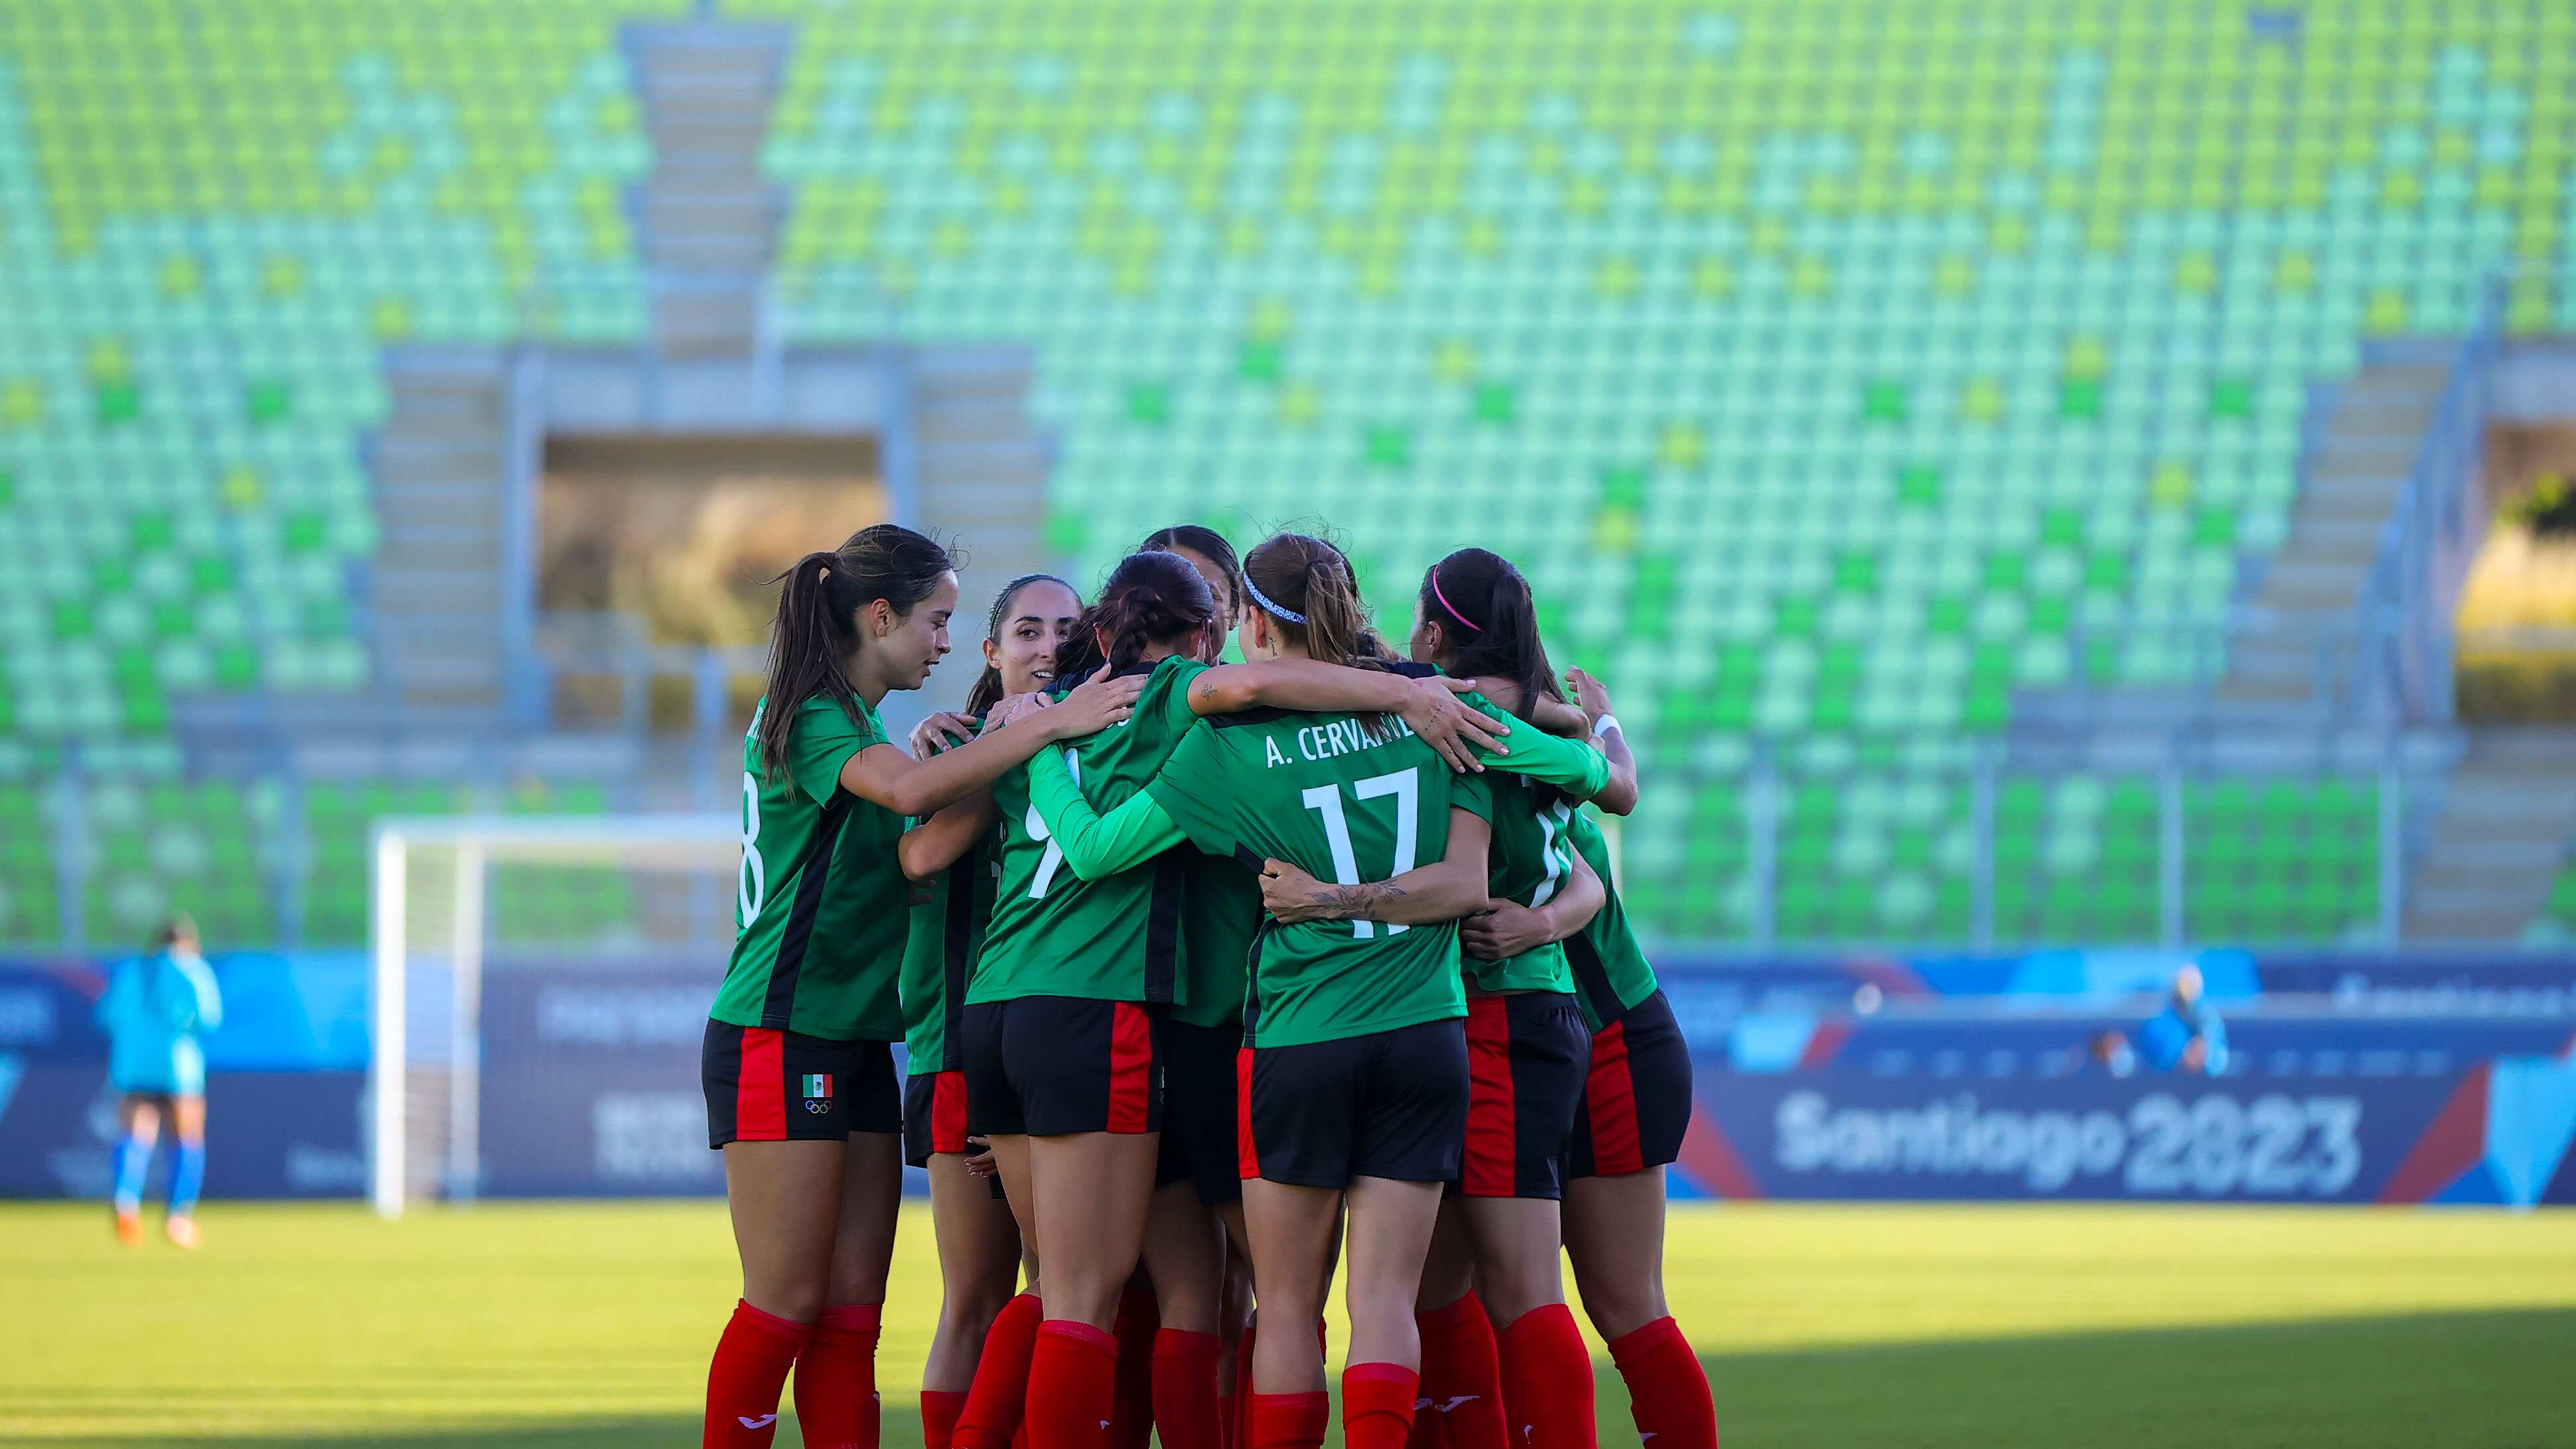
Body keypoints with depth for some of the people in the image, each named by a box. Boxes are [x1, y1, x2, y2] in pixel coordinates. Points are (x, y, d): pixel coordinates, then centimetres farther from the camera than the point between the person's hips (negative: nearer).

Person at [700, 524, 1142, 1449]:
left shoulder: (855, 726, 19)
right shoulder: (809, 719, -11)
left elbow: (916, 847, 17)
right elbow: (911, 791, -29)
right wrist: (1052, 724, -30)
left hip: (855, 1049, 9)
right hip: (781, 1038, -9)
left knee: (851, 1312, 4)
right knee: (787, 1305, -8)